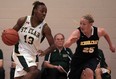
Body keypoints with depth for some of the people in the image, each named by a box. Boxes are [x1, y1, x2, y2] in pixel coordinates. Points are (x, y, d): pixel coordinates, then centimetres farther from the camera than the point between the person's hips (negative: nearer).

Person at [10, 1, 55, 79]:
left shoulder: (45, 27, -12)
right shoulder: (23, 20, -10)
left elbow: (53, 45, -12)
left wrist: (44, 52, -31)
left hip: (31, 54, 3)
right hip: (20, 51, -3)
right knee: (34, 71, -26)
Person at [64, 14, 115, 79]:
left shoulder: (98, 31, -17)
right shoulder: (77, 32, -24)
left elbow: (105, 34, 8)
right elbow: (66, 45, -37)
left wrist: (111, 45, 19)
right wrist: (71, 41, -59)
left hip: (92, 58, 0)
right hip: (79, 58, 1)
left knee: (89, 73, -30)